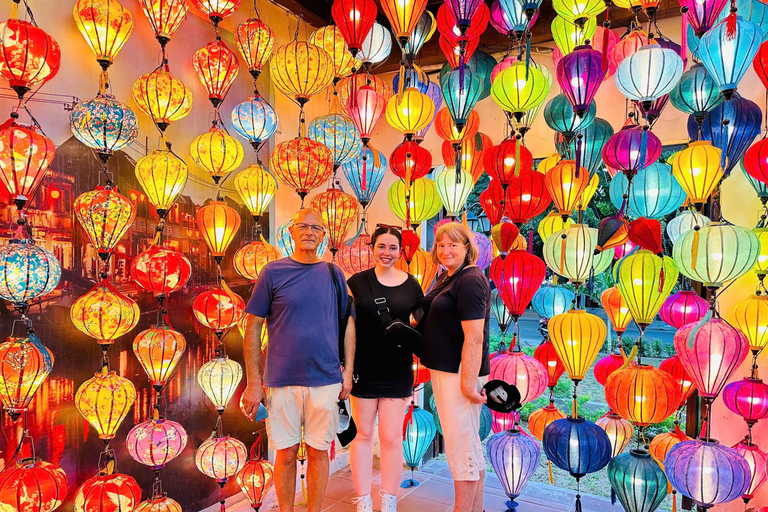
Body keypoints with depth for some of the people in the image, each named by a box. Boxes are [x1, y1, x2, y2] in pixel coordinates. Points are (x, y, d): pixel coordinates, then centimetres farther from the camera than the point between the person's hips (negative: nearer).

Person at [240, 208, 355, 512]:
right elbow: (253, 327, -1)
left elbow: (348, 324, 10)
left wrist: (348, 372, 5)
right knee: (286, 453, 9)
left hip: (326, 380, 2)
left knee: (318, 451, 11)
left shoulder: (333, 274, 6)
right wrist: (253, 382, -5)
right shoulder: (273, 272, -1)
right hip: (282, 381, -1)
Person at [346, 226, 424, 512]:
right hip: (364, 370, -1)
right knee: (363, 434, 10)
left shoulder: (411, 286, 2)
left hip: (397, 372, 1)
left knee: (391, 437, 7)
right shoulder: (357, 282, -2)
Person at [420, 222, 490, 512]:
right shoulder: (447, 278, 13)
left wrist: (468, 382, -25)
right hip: (444, 369, 11)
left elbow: (474, 338, -24)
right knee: (470, 444, 19)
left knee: (460, 445, 0)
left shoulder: (470, 281, -18)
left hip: (460, 373, -11)